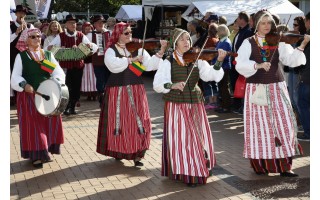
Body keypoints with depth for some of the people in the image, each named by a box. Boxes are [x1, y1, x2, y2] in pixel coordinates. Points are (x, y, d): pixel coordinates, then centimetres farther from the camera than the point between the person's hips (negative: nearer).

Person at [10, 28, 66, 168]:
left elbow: (58, 71, 3)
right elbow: (15, 76, -5)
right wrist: (24, 85, -24)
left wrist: (56, 81, -17)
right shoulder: (21, 56, 1)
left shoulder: (48, 54, 10)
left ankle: (45, 151, 20)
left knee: (50, 123, 5)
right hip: (29, 95, -3)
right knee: (33, 125, -1)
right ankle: (36, 155, 5)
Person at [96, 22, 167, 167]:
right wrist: (131, 59, -19)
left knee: (138, 121, -4)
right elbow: (114, 65, -21)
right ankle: (118, 151, 23)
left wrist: (161, 52, -15)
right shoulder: (111, 50, 0)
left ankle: (137, 154, 2)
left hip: (135, 90, 2)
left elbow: (150, 65, -3)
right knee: (118, 122, 5)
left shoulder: (137, 49, 6)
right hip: (117, 90, -1)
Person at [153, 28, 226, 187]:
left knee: (199, 138, 8)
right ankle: (185, 173, 10)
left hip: (195, 104, 3)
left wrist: (219, 62, -25)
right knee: (181, 139, -3)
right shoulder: (168, 62, -2)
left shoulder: (197, 60, 6)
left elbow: (210, 75, -9)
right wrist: (172, 85, -29)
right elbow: (157, 85, -12)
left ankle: (199, 169, 27)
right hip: (176, 105, -3)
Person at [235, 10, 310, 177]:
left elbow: (291, 60, -4)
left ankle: (284, 166, 4)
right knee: (260, 126, 1)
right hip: (256, 88, -2)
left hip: (276, 88, 2)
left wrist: (302, 45, -16)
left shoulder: (279, 42, 6)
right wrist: (258, 65, -25)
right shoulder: (248, 43, 1)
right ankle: (260, 165, 14)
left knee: (283, 125, -3)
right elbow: (240, 64, -12)